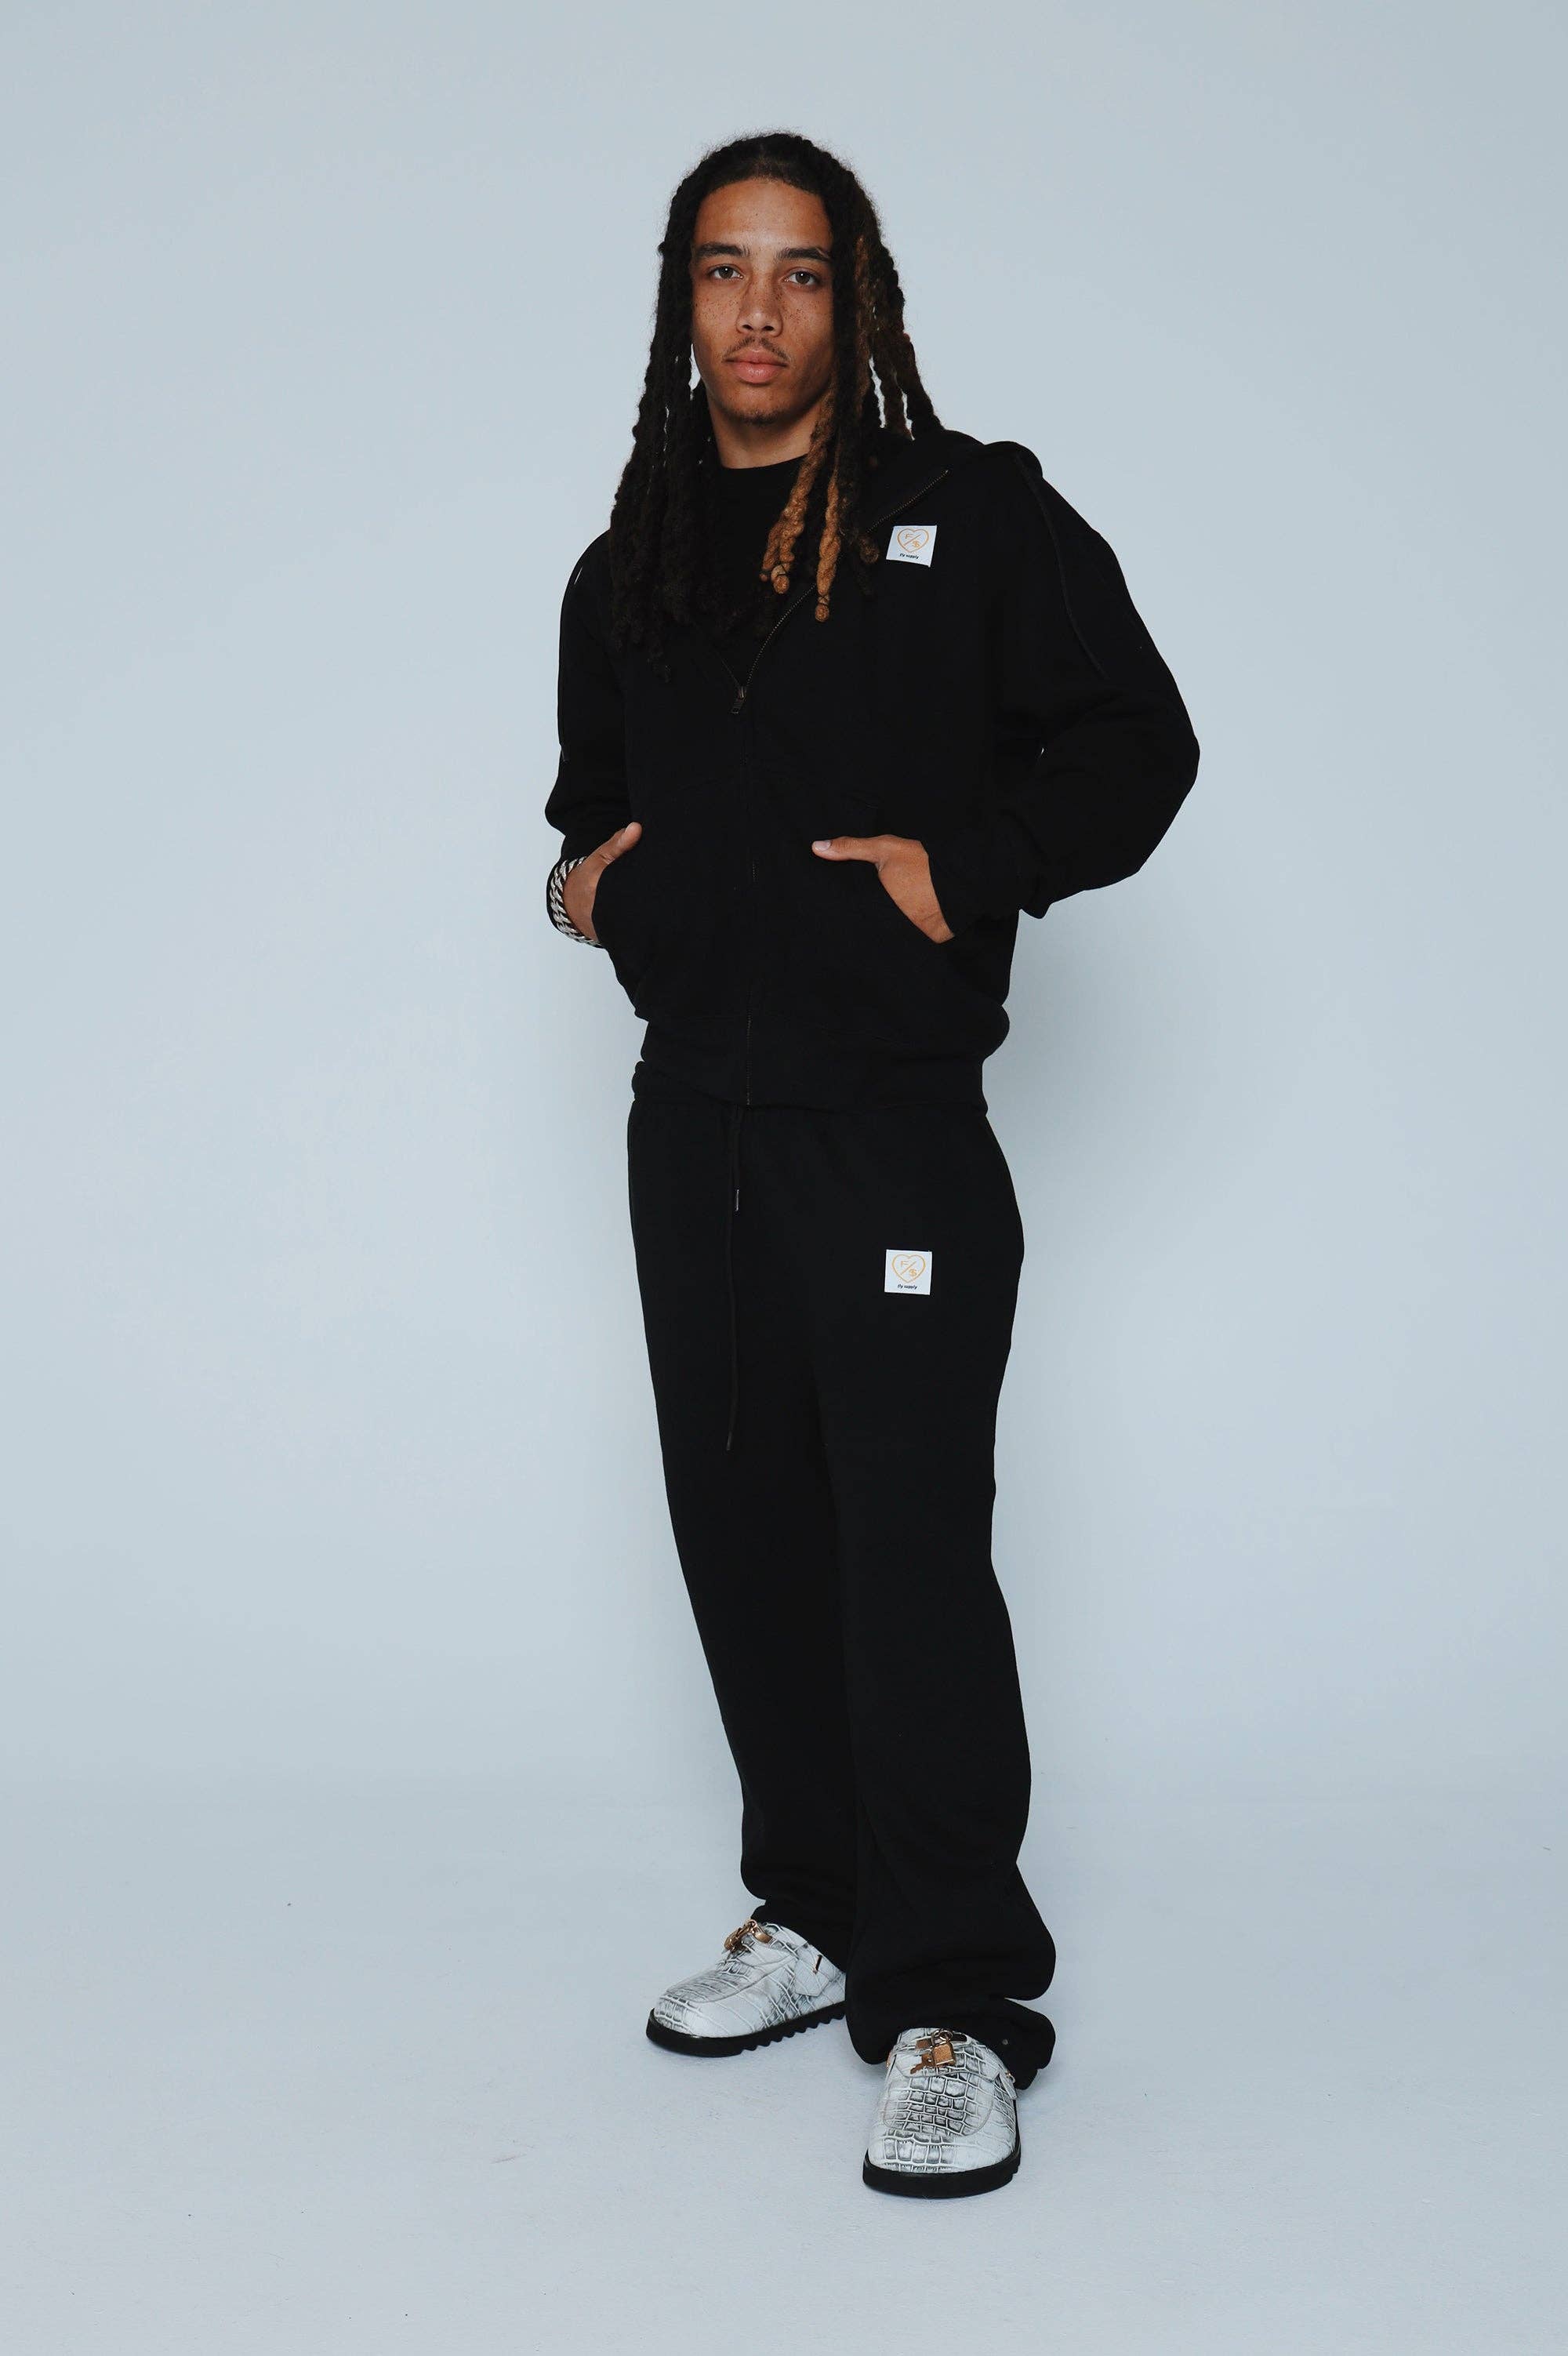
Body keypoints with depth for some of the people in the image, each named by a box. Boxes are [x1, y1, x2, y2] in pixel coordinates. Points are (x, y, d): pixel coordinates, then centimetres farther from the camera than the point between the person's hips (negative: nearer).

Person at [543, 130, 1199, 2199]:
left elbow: (1136, 743, -2)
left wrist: (962, 867, -13)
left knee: (911, 1544, -9)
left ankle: (956, 2003, 1)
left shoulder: (973, 515, 0)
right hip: (693, 1114, 6)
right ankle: (818, 1907, 27)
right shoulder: (629, 570, 15)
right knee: (744, 1524, 11)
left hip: (893, 1115, -6)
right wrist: (585, 877, 8)